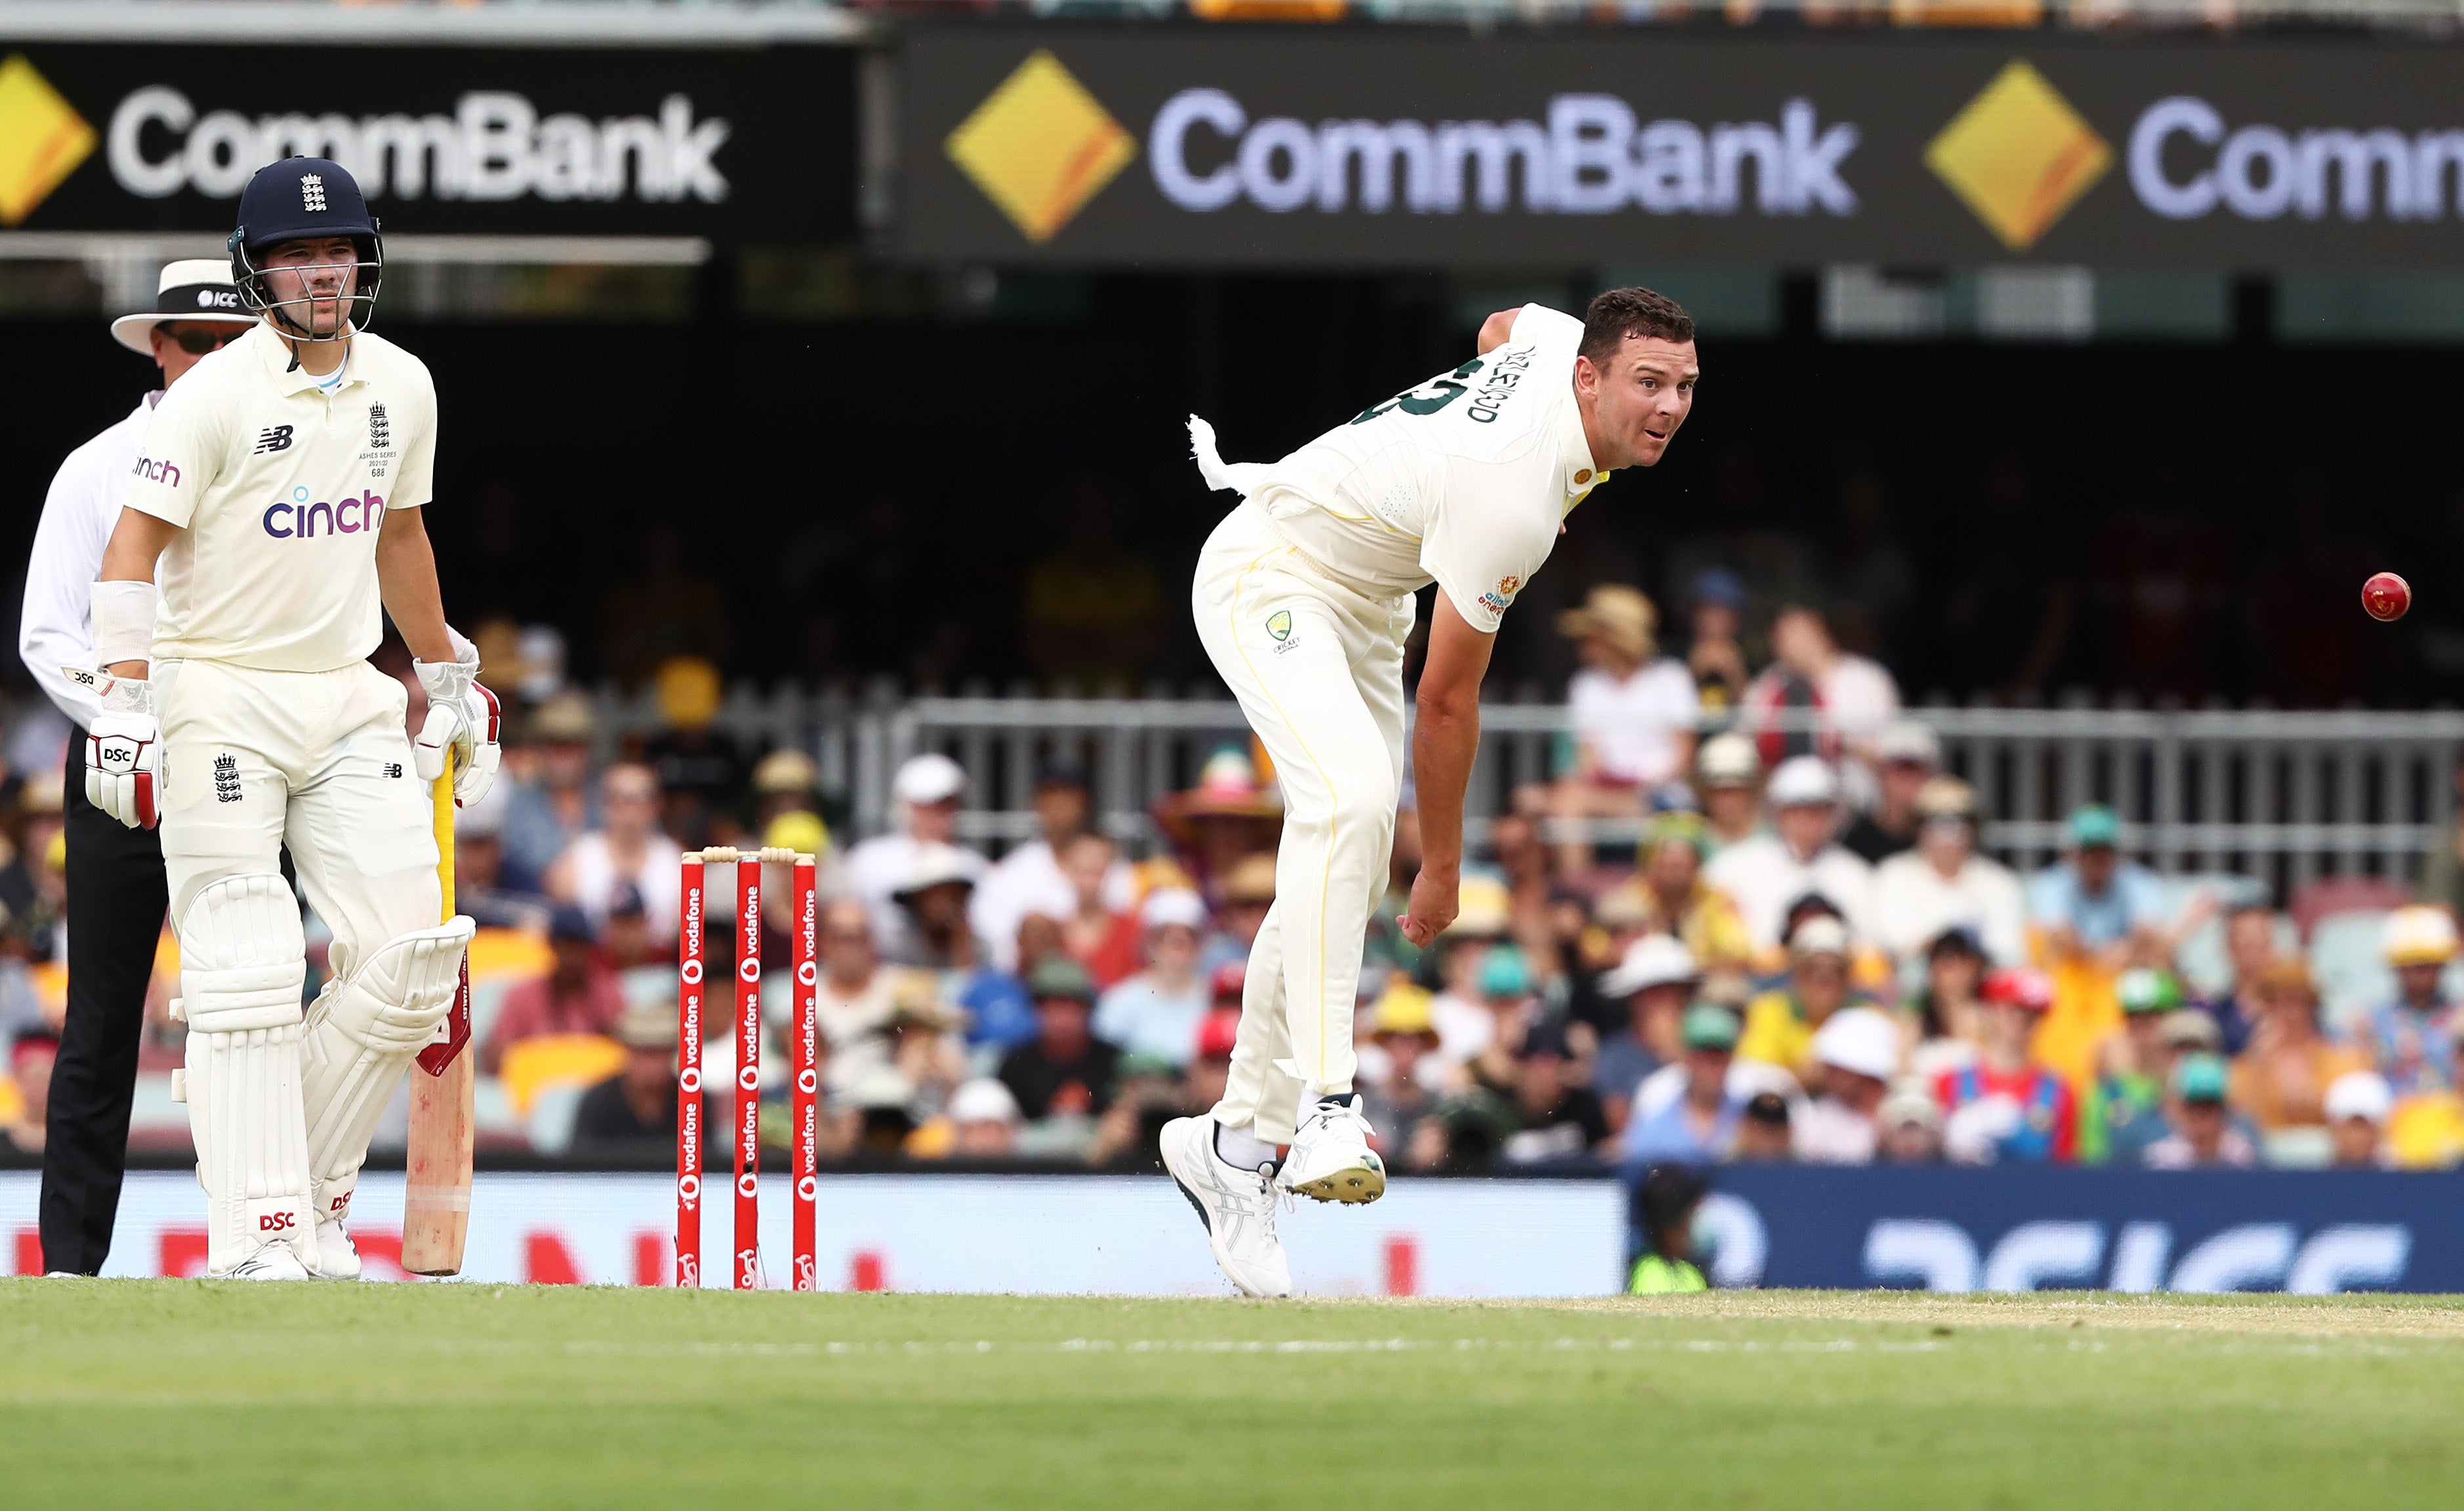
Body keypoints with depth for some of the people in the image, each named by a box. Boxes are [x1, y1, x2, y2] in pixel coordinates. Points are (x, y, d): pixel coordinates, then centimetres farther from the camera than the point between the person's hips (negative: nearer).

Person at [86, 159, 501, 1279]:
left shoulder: (401, 387, 8)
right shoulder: (216, 396, -11)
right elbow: (134, 545, -14)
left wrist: (449, 681, 26)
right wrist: (126, 700, -24)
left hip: (348, 701, 6)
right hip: (220, 701, -5)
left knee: (408, 963, -4)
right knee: (245, 974, -10)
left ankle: (316, 1189, 10)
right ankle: (258, 1229, -9)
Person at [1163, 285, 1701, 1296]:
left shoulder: (1561, 338, -9)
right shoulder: (1511, 499, -33)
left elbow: (1502, 326, 19)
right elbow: (1448, 699, -24)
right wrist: (1443, 864, -12)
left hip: (1365, 603, 10)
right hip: (1270, 578, -10)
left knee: (1347, 873, 5)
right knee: (1353, 797, -33)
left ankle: (1238, 1139, 12)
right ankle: (1323, 1103, -39)